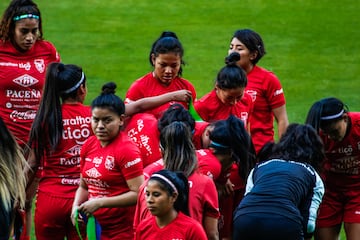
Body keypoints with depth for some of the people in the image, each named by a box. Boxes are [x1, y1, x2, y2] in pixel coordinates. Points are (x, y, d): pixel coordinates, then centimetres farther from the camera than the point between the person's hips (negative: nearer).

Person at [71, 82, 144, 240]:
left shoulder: (126, 150, -13)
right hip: (95, 227, 7)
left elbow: (138, 193, -18)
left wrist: (100, 203, -20)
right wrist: (77, 207, 0)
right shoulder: (89, 145, 8)